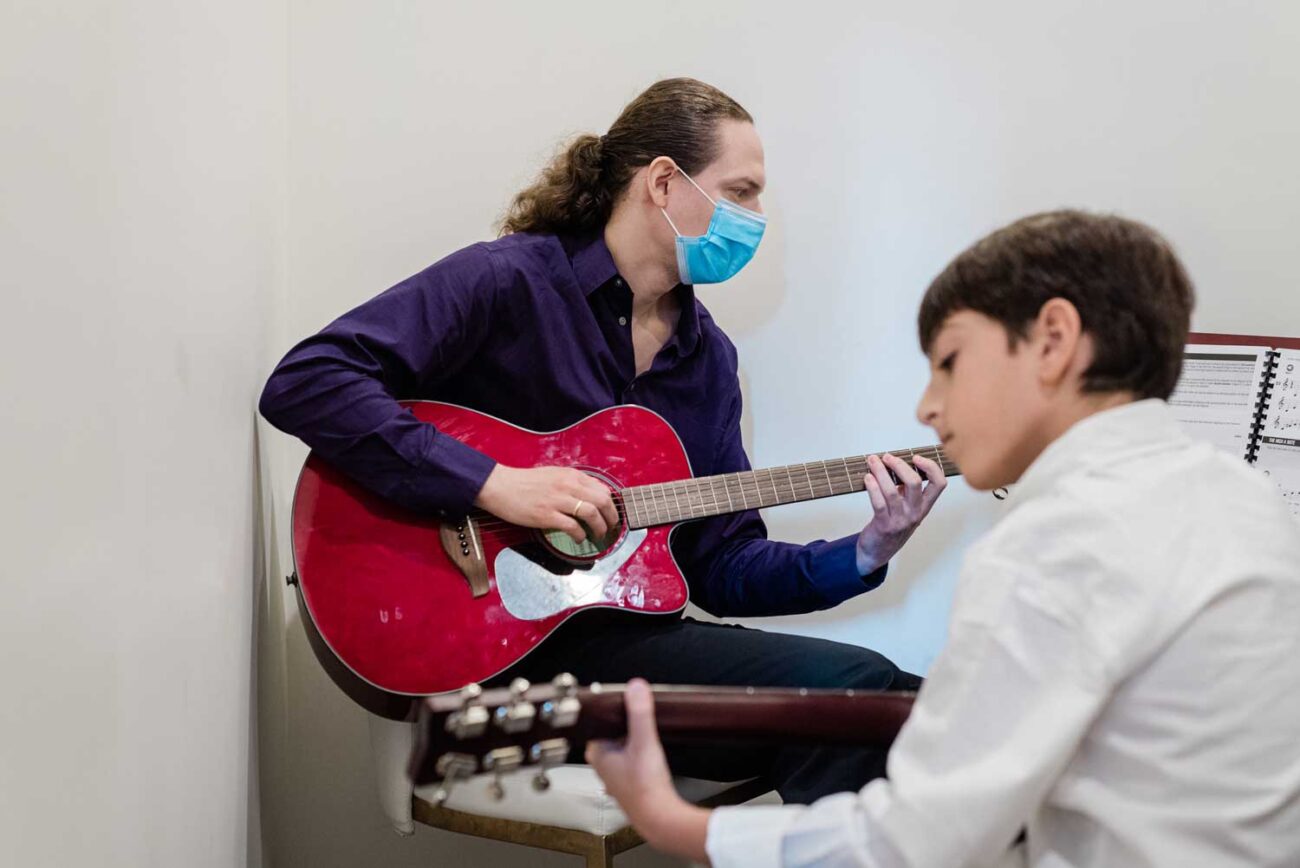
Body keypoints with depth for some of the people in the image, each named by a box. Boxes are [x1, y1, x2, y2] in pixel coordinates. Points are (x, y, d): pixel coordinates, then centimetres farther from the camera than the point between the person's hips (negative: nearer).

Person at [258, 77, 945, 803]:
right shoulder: (509, 280, -7)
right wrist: (491, 483, -23)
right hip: (504, 646, -7)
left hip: (629, 633, 7)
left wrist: (864, 555, -3)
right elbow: (302, 384, -17)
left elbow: (721, 569, 13)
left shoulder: (707, 354, 14)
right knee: (845, 685, -23)